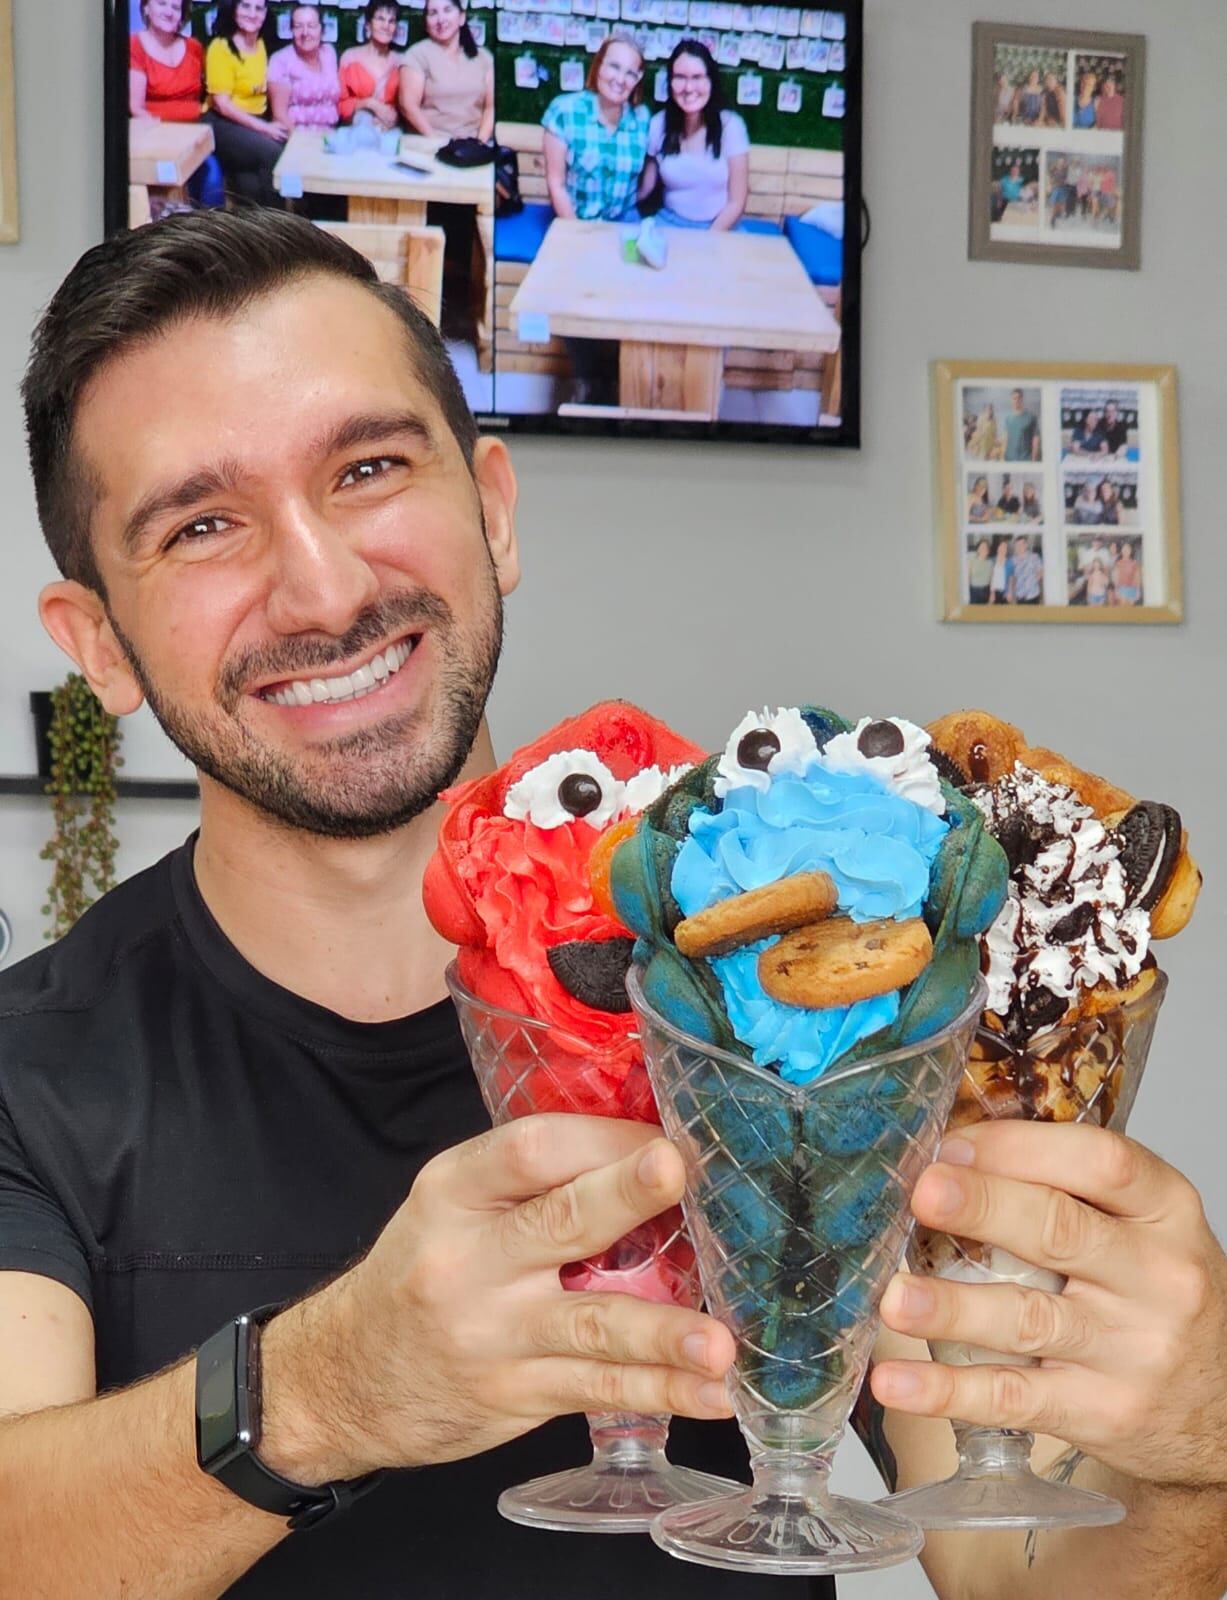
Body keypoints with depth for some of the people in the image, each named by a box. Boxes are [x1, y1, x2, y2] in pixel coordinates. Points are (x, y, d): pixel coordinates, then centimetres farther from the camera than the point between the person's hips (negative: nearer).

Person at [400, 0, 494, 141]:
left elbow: (491, 106, 9)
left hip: (473, 144, 3)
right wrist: (440, 143, -13)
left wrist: (480, 142, -7)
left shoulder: (483, 57, 14)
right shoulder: (418, 54, 3)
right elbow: (408, 106, -5)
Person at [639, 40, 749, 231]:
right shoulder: (658, 125, -2)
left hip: (720, 228, -1)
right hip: (670, 224, 1)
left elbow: (736, 202, -6)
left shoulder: (730, 125, -8)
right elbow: (644, 188, 6)